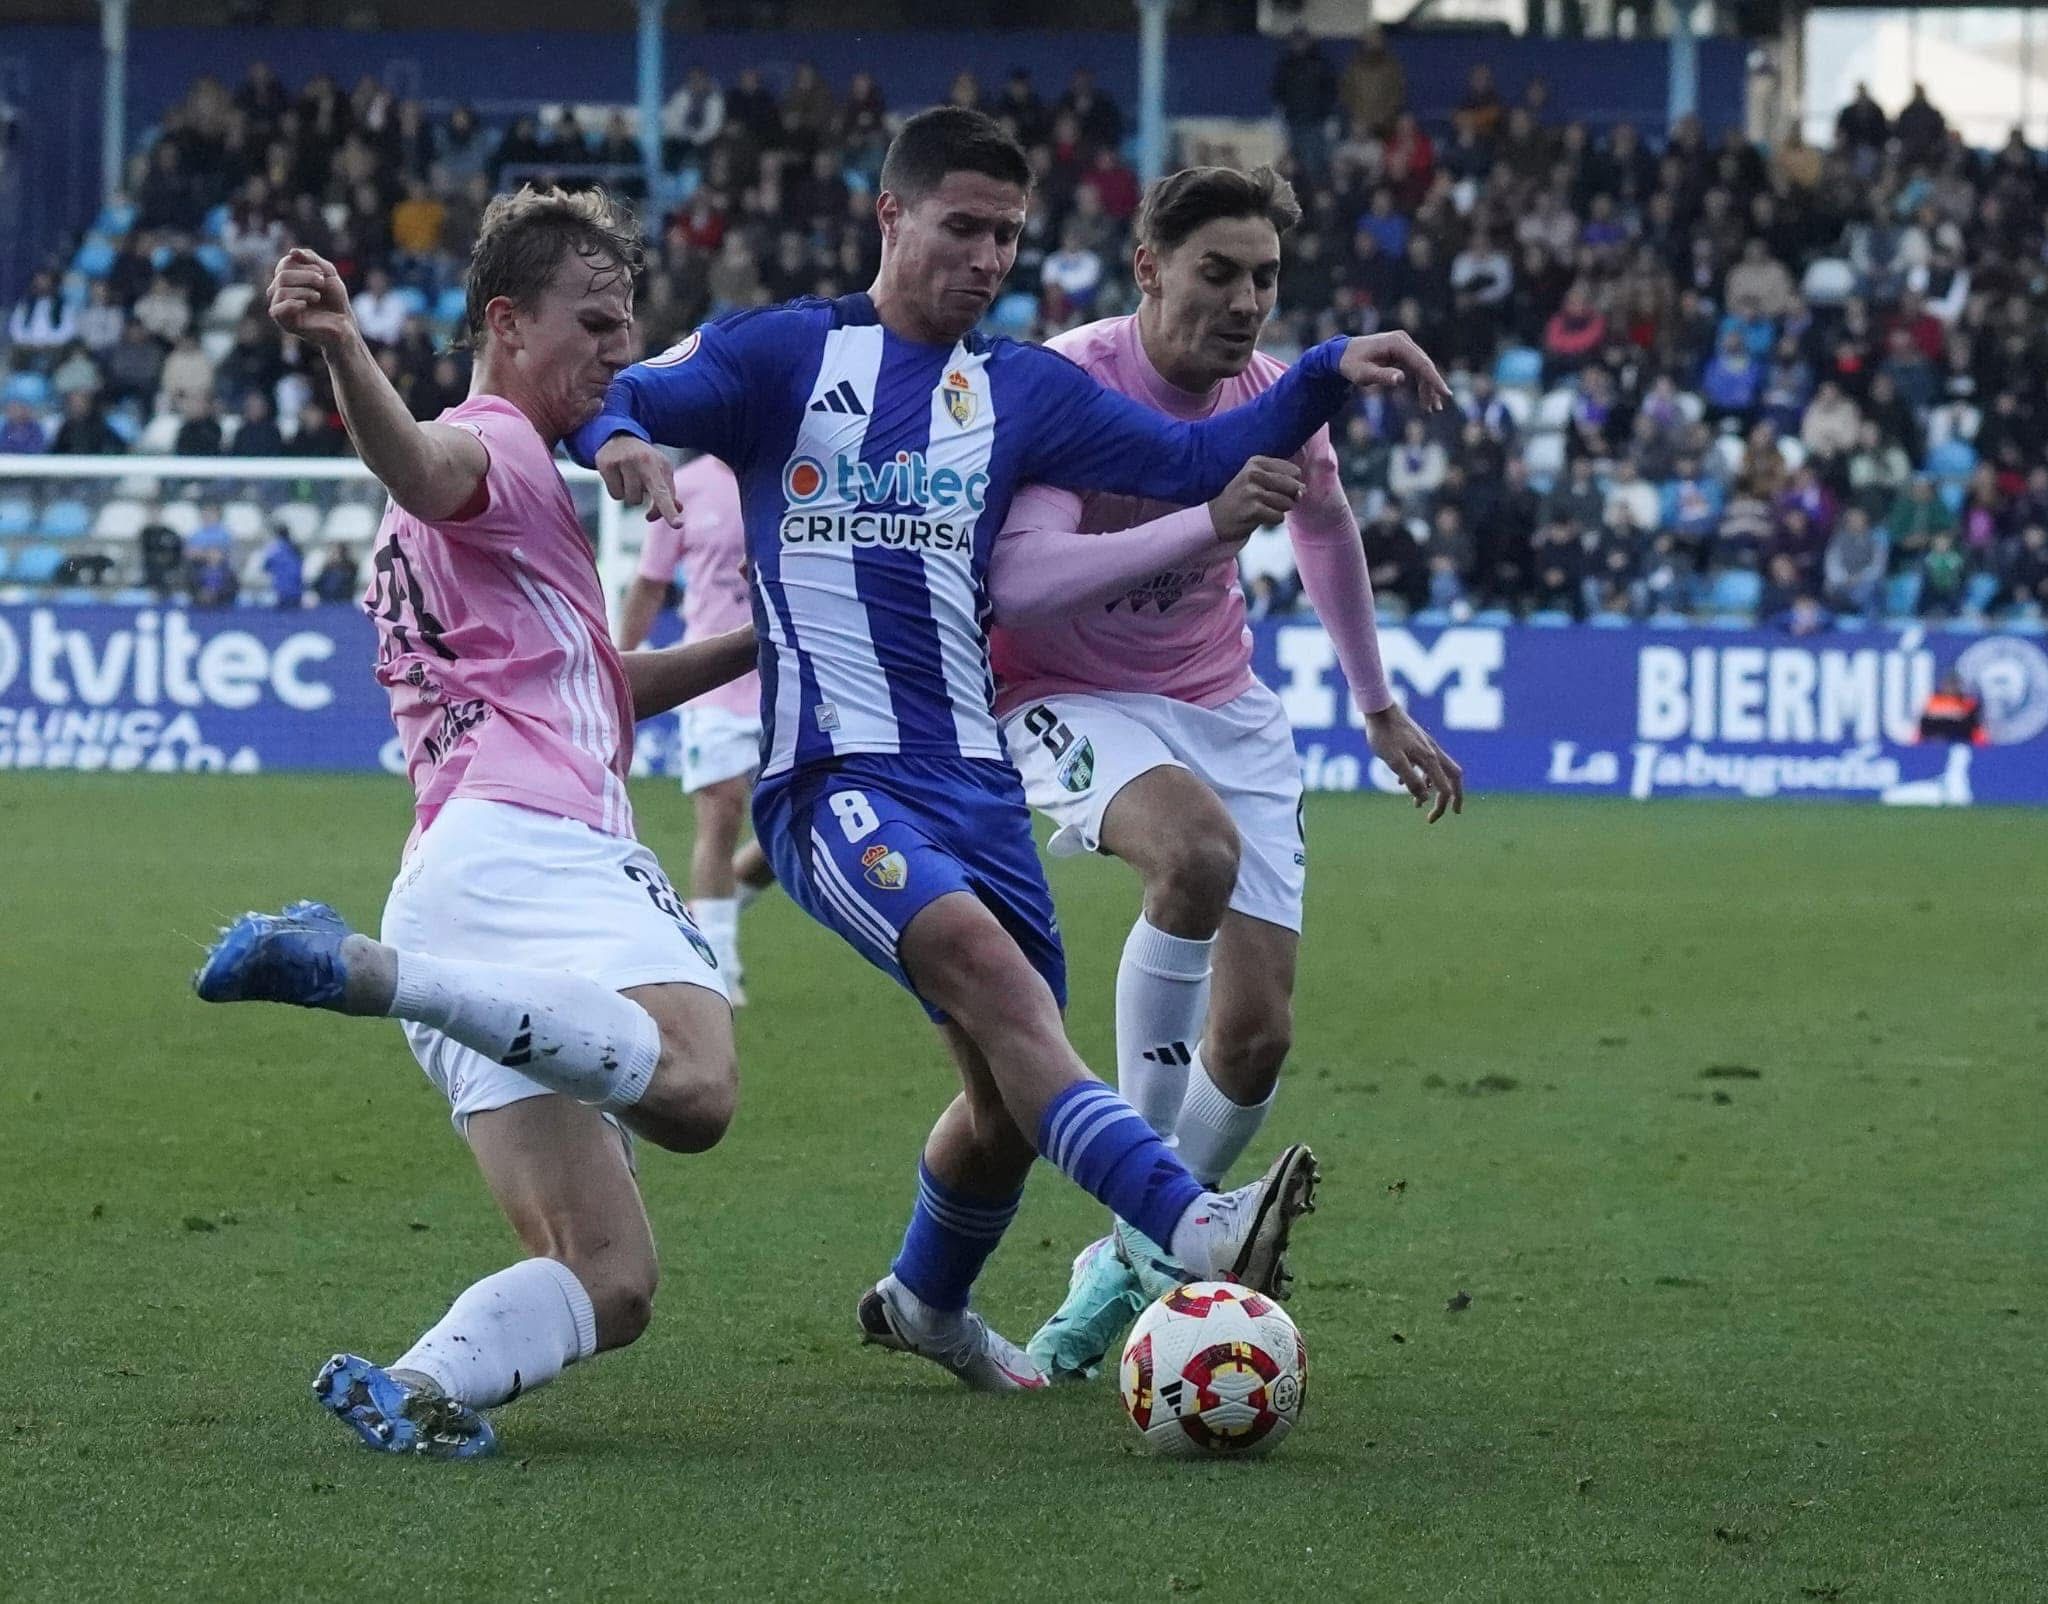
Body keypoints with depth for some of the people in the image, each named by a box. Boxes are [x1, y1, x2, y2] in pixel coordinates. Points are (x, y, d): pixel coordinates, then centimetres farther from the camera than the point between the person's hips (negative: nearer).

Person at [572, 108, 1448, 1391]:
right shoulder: (787, 354, 5)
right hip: (835, 773, -6)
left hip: (974, 775, 6)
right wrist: (622, 442, -30)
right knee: (989, 969, -31)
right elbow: (622, 403, -6)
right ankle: (1195, 1229, -45)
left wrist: (1330, 374, -2)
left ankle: (928, 1302, 38)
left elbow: (1194, 463, 12)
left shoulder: (1021, 389, 17)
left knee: (1014, 1100, 8)